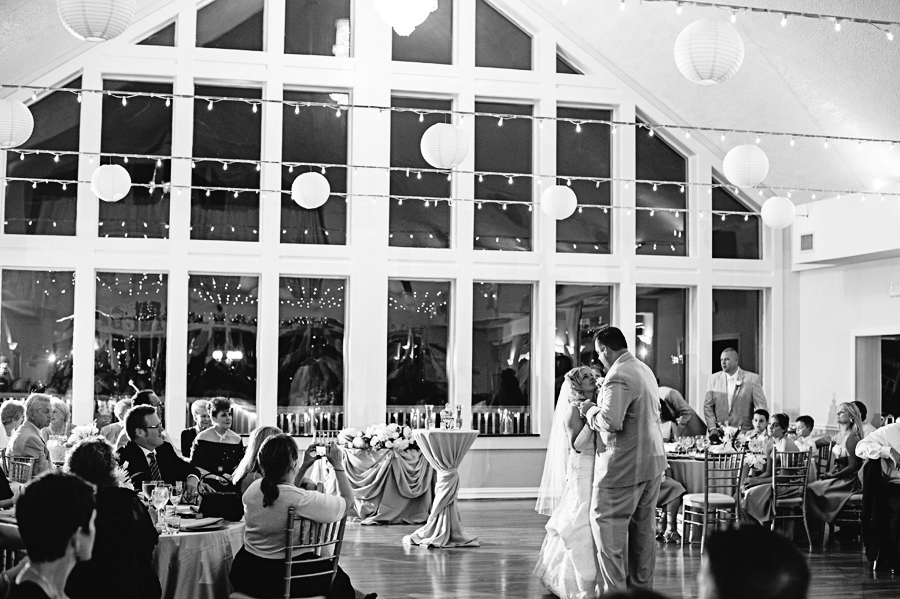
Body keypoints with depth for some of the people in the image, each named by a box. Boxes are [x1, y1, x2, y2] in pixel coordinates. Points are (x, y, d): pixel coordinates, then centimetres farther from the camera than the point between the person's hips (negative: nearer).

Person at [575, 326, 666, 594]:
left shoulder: (618, 377, -19)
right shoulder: (645, 370, 12)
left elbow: (610, 422, -28)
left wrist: (590, 410, -8)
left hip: (624, 464, -9)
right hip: (654, 460, 10)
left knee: (607, 524, -1)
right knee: (643, 526, 15)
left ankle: (614, 589, -1)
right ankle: (642, 586, 24)